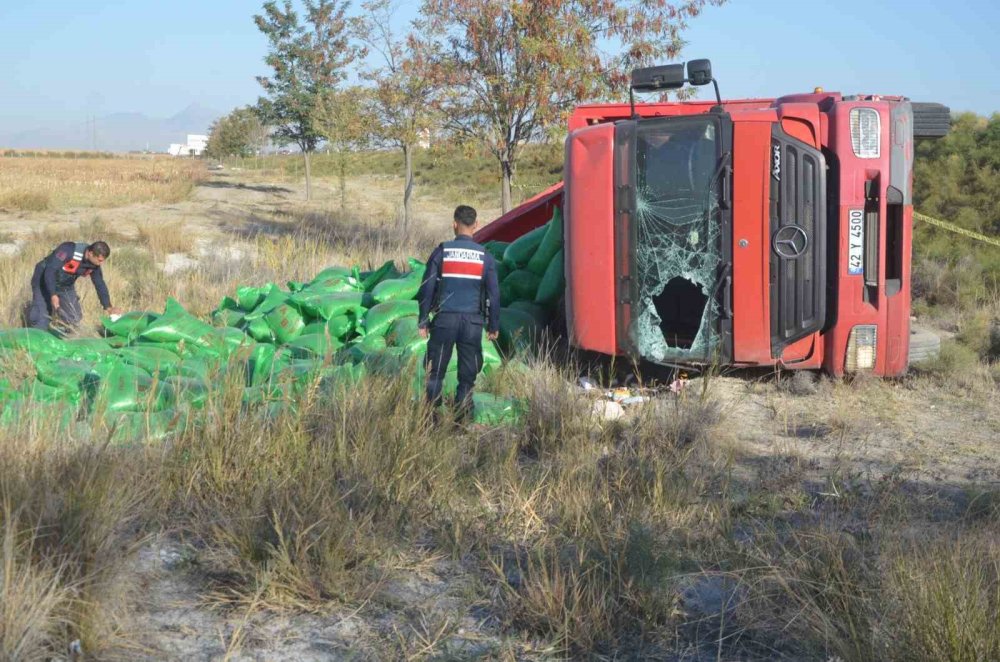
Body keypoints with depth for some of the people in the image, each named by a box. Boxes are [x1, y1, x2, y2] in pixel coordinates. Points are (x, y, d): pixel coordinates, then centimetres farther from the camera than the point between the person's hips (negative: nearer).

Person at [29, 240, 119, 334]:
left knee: (74, 319, 1)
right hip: (45, 283, -7)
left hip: (65, 287, 7)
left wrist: (108, 306, -5)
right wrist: (53, 295, -37)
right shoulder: (68, 251, -33)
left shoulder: (94, 264, -11)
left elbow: (100, 284, 1)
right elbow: (50, 270, -32)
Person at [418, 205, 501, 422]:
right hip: (472, 322, 1)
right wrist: (493, 326, 14)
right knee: (467, 375, 8)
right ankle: (462, 420, 8)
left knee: (436, 372, 7)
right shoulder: (485, 257, 2)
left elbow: (426, 289, 0)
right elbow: (494, 293, 5)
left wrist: (423, 321, 7)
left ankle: (431, 419, 4)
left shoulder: (442, 252, -1)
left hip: (444, 319, -1)